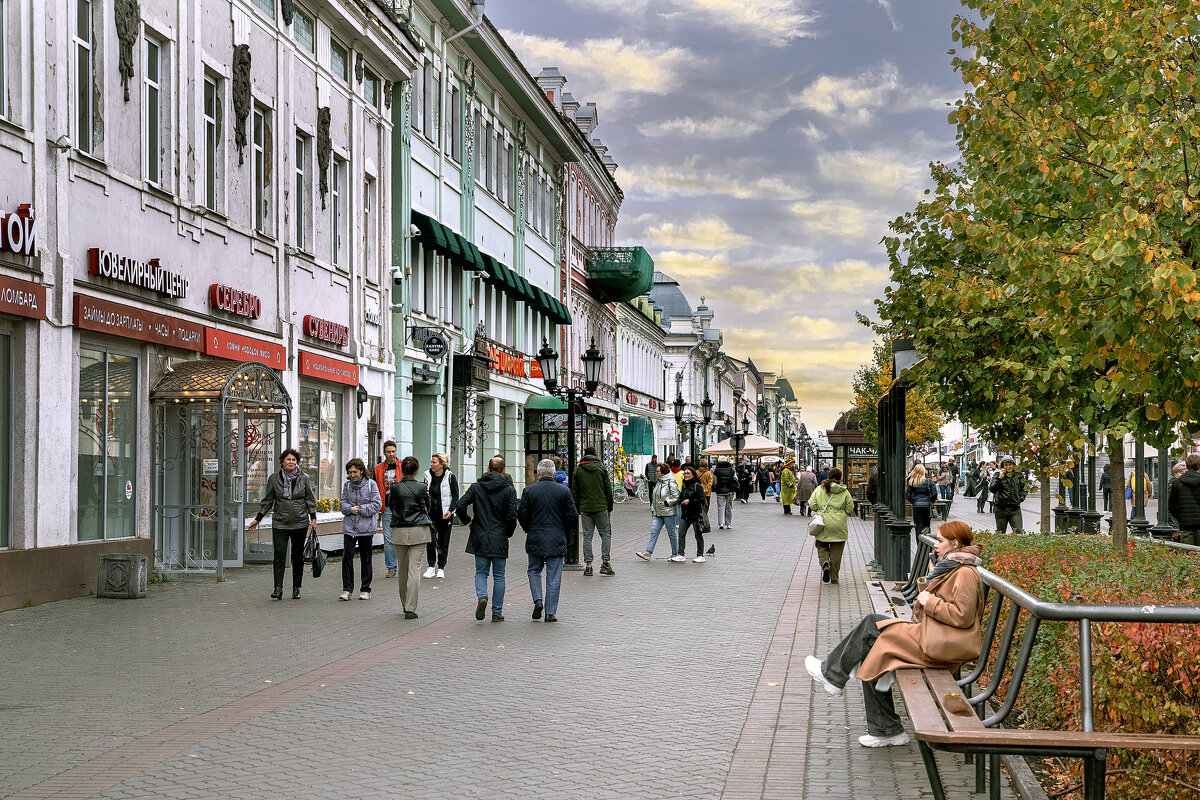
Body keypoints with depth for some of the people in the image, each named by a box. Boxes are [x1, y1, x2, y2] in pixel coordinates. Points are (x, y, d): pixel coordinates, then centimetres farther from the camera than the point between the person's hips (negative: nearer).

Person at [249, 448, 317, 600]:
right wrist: (257, 519, 9)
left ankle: (296, 588, 15)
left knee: (298, 556, 6)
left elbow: (310, 499, 10)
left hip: (300, 523, 1)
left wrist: (313, 519, 3)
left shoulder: (304, 478, 4)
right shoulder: (274, 478, 3)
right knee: (279, 554, -11)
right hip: (280, 523, -1)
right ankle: (278, 589, -12)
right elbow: (267, 500, 10)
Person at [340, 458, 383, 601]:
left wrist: (360, 509, -13)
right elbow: (343, 503, 7)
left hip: (366, 528, -2)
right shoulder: (347, 485, 8)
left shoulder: (371, 484, -3)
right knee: (347, 557, -6)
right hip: (349, 528, 2)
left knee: (366, 559, 7)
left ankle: (365, 590, 17)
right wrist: (350, 509, -13)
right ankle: (347, 589, 2)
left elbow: (376, 505, -7)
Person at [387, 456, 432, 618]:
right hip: (419, 531, -1)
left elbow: (390, 505, 10)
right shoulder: (422, 487, -6)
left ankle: (405, 604, 28)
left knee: (402, 568, 15)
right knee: (414, 568, -2)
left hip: (400, 531, 1)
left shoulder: (395, 488, -6)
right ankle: (410, 608, -7)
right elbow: (429, 507, 9)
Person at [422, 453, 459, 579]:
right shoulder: (427, 476, 5)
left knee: (444, 542, 4)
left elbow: (455, 496, -1)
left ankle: (441, 568, 15)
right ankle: (431, 567, -7)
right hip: (431, 513, 2)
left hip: (445, 515, -2)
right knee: (430, 539, -13)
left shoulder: (450, 477, -4)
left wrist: (450, 510, -14)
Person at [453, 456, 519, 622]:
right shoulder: (509, 490, -5)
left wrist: (467, 520, 8)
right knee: (498, 576, 8)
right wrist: (509, 533, 6)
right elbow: (512, 516, -12)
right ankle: (497, 612, 9)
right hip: (500, 539, -1)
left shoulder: (476, 487, 0)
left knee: (481, 572, 13)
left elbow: (460, 505, -10)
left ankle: (481, 596, -15)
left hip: (480, 538, 1)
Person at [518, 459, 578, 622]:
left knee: (534, 571, 18)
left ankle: (538, 600, -1)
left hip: (535, 540, 0)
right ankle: (551, 612, 5)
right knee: (554, 577, 5)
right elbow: (572, 516, -1)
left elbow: (521, 515, -2)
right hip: (557, 541, 0)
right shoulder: (564, 491, -2)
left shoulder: (529, 491, -4)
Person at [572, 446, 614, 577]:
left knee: (587, 536, 5)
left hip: (585, 508, 2)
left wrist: (577, 509, 12)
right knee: (606, 534, 6)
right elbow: (608, 490, 1)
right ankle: (605, 563, 0)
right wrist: (610, 507, 9)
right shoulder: (601, 468, 0)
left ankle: (588, 565, 3)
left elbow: (574, 491, 5)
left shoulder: (578, 470, 3)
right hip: (601, 507, -2)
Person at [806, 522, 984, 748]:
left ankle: (832, 674, 6)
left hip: (941, 642, -10)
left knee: (873, 625, -8)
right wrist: (933, 574, 12)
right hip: (931, 635, 10)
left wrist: (930, 602, -14)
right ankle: (886, 730, 6)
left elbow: (962, 616, -22)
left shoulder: (965, 574, -14)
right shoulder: (950, 568, 18)